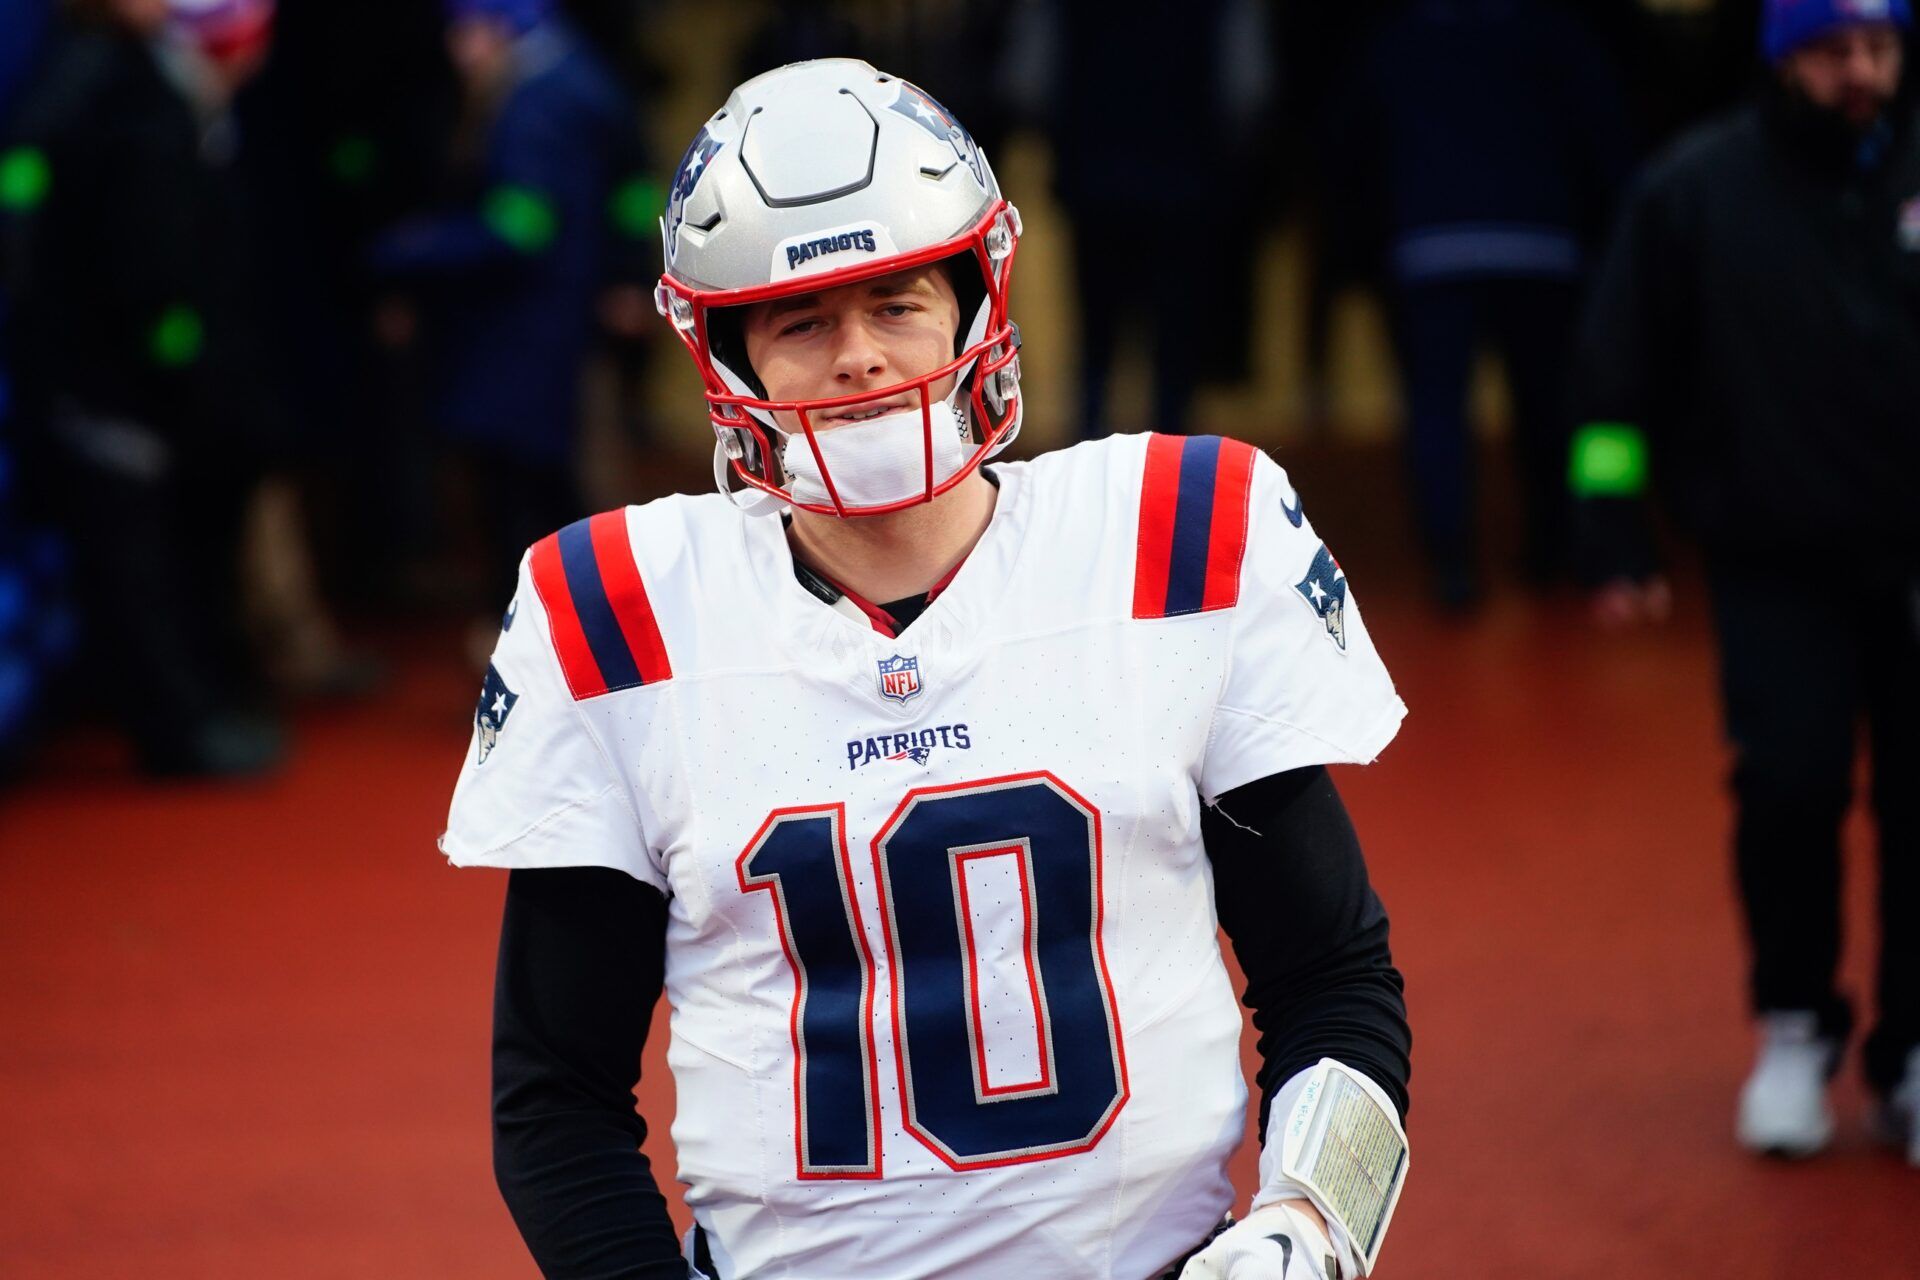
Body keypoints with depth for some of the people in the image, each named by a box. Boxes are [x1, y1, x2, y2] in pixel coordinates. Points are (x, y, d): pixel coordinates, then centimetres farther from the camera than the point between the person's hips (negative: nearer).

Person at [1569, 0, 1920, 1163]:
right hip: (1779, 563, -1)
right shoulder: (1696, 190, -3)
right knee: (1789, 784, -11)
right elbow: (1620, 372, 2)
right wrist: (1617, 542, -1)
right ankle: (1797, 1029, 12)